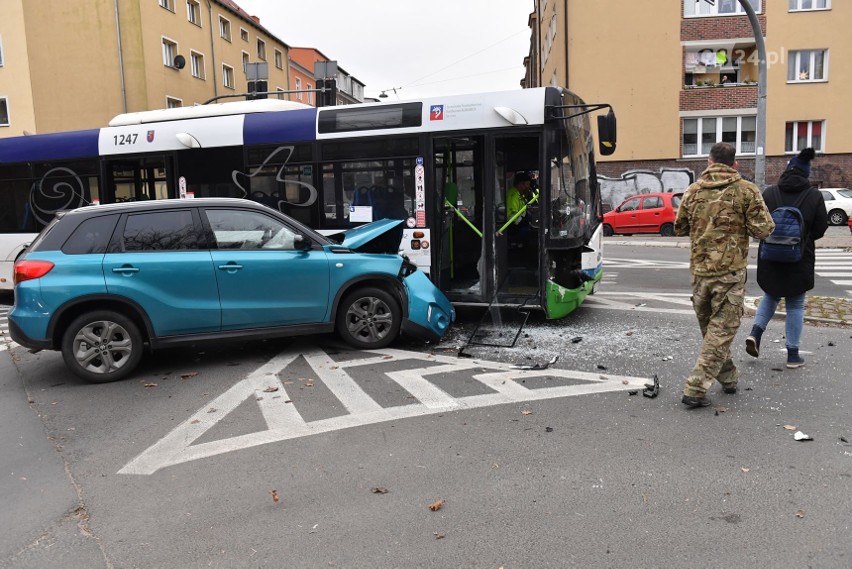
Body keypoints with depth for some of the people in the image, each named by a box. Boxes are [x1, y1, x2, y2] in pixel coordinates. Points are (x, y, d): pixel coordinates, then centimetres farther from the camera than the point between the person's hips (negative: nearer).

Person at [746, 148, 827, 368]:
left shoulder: (769, 193, -6)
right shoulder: (814, 196, -8)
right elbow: (820, 229, -3)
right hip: (800, 260, -1)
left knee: (770, 296, 23)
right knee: (795, 305, 10)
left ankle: (755, 333, 3)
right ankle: (793, 354, 15)